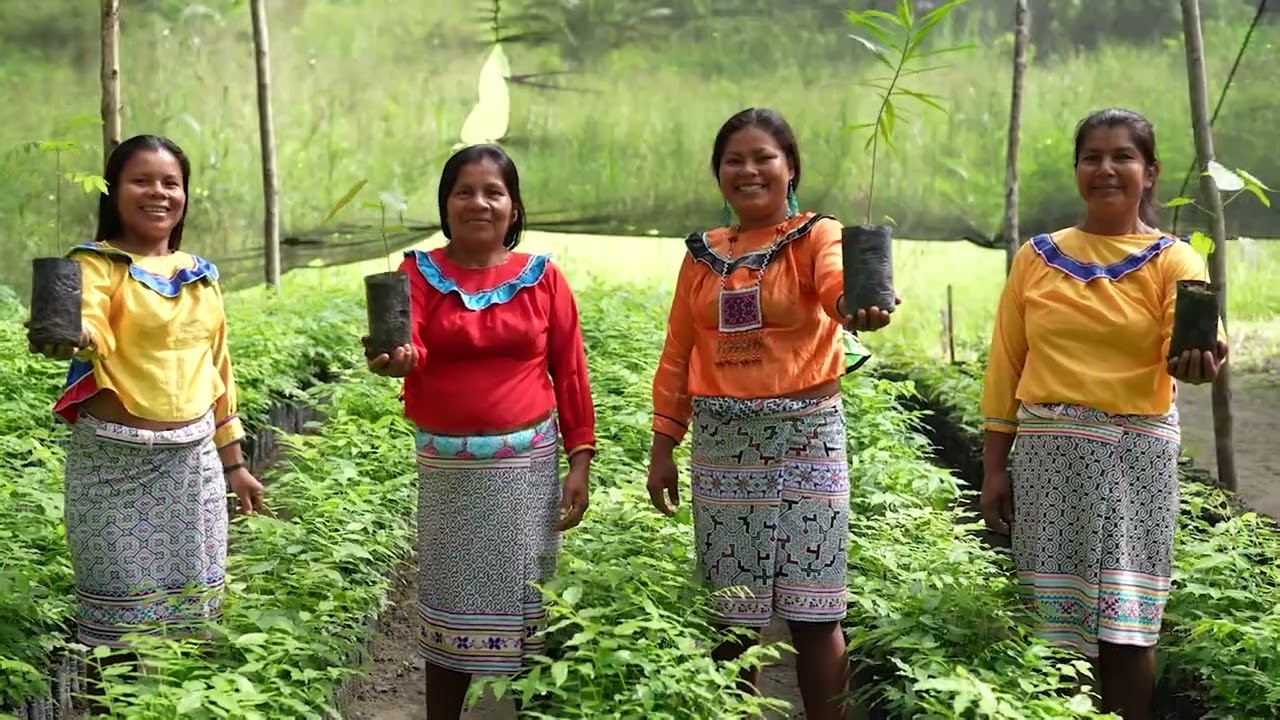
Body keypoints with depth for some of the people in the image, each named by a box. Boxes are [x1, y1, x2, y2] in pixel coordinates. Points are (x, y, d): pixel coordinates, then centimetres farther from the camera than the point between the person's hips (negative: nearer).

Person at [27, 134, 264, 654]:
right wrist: (70, 337, -50)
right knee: (120, 612, -2)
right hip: (114, 459, -5)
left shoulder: (200, 275, 12)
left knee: (193, 610, 10)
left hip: (194, 457, 5)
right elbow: (90, 330, -27)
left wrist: (233, 462, 18)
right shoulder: (97, 264, -6)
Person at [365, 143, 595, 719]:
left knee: (524, 600, 6)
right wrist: (395, 358, -42)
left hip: (527, 462, 0)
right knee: (450, 604, 8)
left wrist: (580, 459, -2)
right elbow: (408, 349, -18)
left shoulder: (542, 276, 1)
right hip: (447, 466, 0)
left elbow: (570, 371, 3)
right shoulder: (419, 273, -1)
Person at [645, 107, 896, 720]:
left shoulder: (816, 237, -3)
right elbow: (678, 354, 13)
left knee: (813, 615, -1)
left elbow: (838, 280, -27)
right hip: (721, 444, 4)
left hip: (806, 437, -3)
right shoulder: (701, 254, 10)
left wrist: (859, 305, -51)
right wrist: (662, 446, 8)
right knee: (732, 615, 9)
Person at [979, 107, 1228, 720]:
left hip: (1135, 454, -2)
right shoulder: (1037, 256, 7)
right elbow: (1006, 367, 8)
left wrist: (1197, 360, -40)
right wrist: (993, 467, 4)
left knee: (1125, 628, -1)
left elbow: (1191, 343, -17)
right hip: (1045, 451, 2)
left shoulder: (1173, 261, 1)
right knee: (1050, 622, 5)